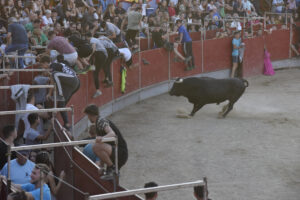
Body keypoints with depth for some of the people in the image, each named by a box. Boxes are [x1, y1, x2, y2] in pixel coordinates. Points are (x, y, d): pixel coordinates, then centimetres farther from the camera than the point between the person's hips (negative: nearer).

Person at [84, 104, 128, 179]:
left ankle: (111, 167, -15)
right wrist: (101, 167, 35)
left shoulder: (101, 121, -11)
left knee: (96, 147, -30)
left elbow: (112, 134, -32)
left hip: (120, 154, -10)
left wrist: (102, 138, -53)